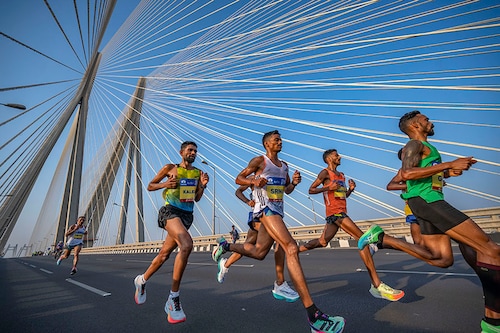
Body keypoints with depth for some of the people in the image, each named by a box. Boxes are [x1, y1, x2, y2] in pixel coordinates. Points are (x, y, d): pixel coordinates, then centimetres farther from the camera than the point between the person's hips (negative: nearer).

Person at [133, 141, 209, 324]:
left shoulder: (198, 172, 11)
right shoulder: (170, 168, 0)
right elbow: (150, 186, 7)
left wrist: (202, 186, -3)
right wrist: (165, 184, -12)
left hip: (187, 215, 6)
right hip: (170, 211, -6)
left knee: (165, 253, 14)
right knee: (186, 244, -30)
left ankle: (142, 280, 42)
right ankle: (173, 298, -18)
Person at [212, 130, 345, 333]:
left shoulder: (284, 166, 19)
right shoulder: (259, 161, 0)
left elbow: (287, 190, 22)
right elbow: (238, 179, 2)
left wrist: (294, 183, 1)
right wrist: (254, 181, -18)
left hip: (278, 209, 9)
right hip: (265, 207, -9)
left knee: (259, 252, 13)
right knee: (291, 248, -23)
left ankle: (225, 246, 39)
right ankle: (314, 316, -25)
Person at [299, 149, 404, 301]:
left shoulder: (341, 175, 22)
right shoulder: (325, 173, -3)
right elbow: (311, 190, -5)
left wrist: (351, 189, 7)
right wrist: (328, 187, -17)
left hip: (341, 212, 9)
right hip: (335, 212, -9)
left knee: (322, 242, 13)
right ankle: (377, 285, -15)